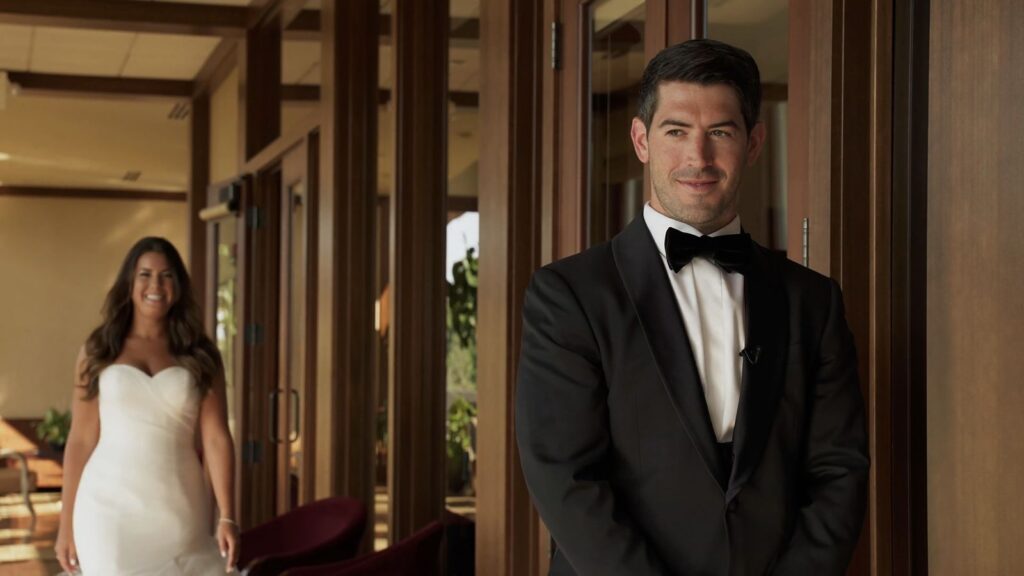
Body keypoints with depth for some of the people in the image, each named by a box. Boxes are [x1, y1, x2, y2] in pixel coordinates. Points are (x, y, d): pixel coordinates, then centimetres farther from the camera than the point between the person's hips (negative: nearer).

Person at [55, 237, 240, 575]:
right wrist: (67, 523, 2)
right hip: (111, 509, -1)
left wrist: (227, 517, -10)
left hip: (180, 511, 1)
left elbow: (216, 438, -1)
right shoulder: (99, 351, 4)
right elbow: (81, 440, 4)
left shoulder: (200, 356, 5)